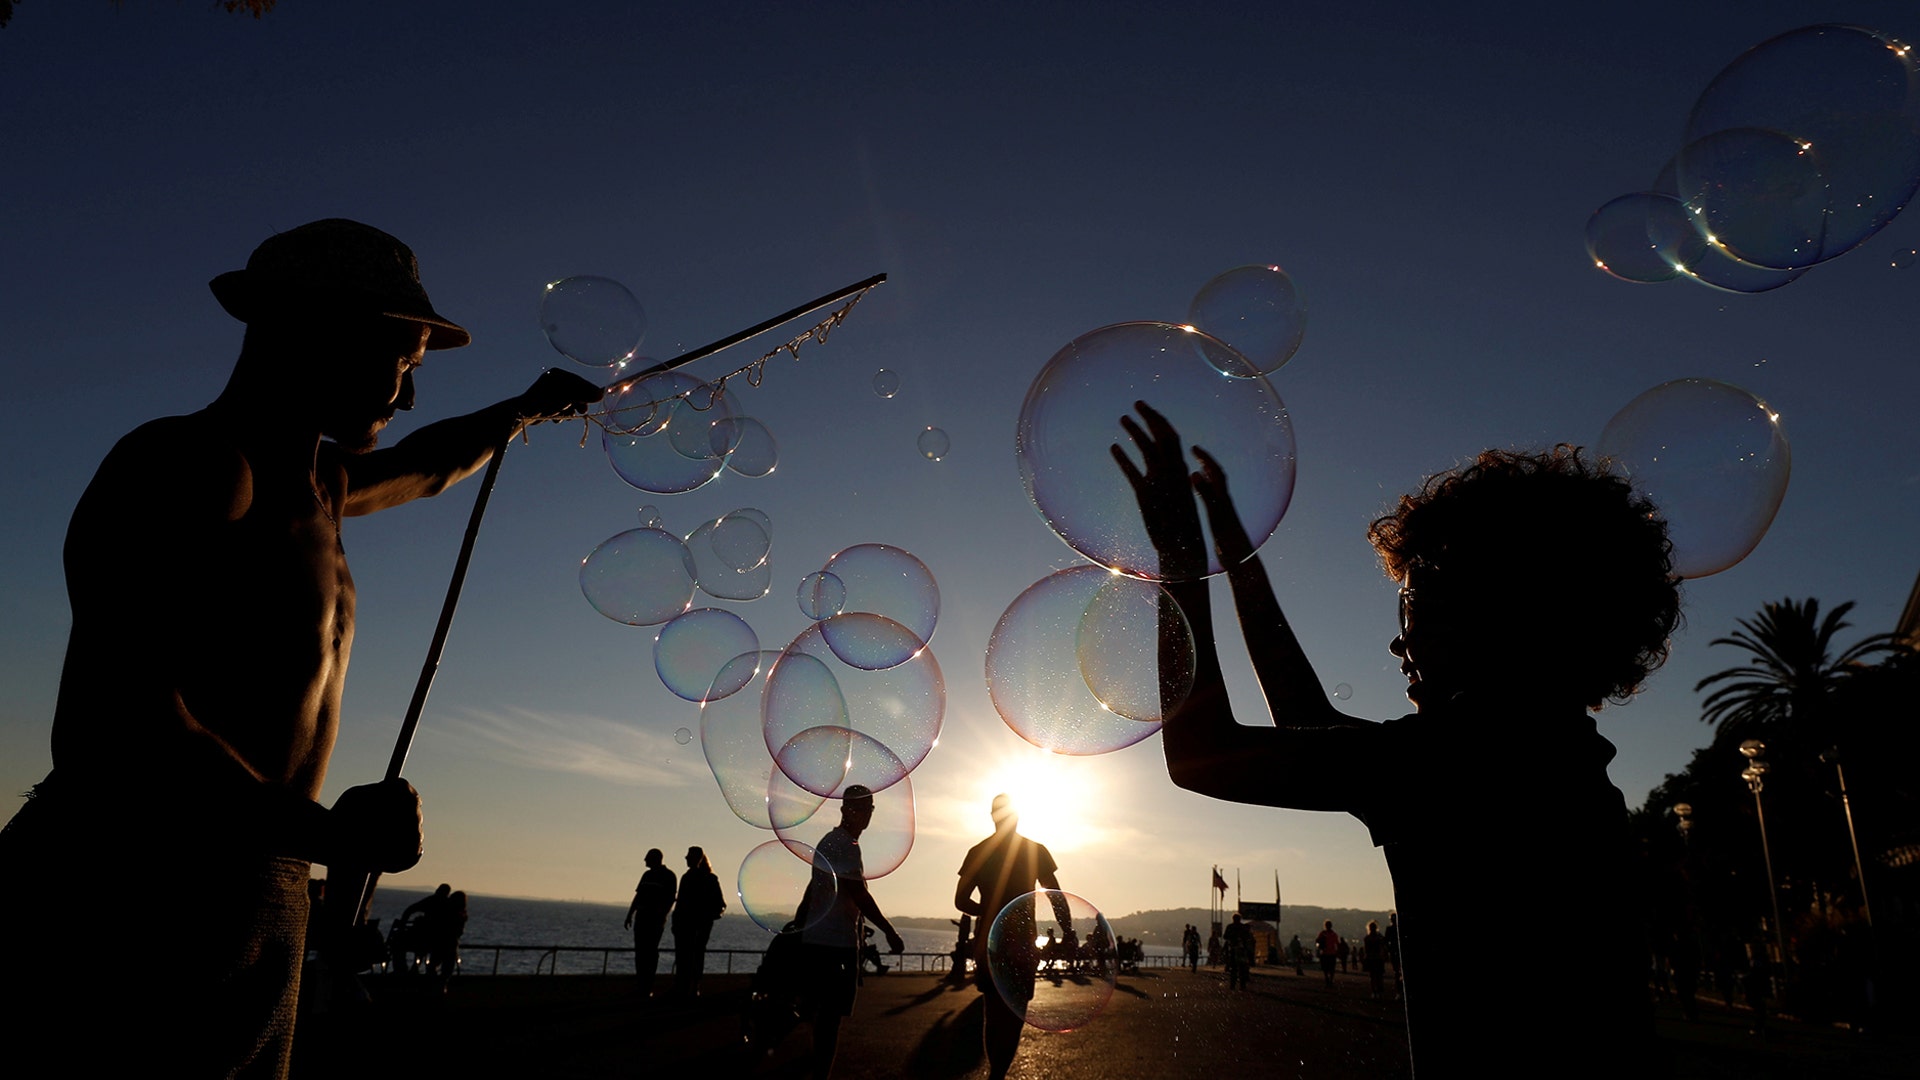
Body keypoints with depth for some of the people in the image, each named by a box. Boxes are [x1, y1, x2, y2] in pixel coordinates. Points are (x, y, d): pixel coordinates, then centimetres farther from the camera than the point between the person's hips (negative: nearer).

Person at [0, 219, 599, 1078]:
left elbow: (426, 467, 40)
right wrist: (328, 833, -21)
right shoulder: (191, 461, -13)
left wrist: (523, 410, 48)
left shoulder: (320, 483, 17)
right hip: (120, 926, -9)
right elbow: (118, 724, -24)